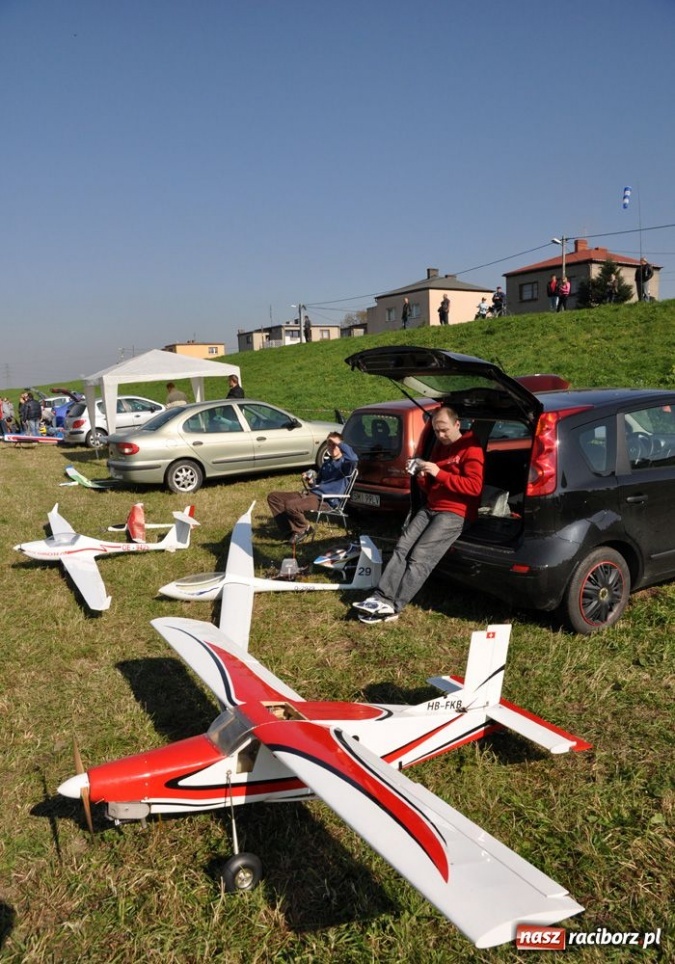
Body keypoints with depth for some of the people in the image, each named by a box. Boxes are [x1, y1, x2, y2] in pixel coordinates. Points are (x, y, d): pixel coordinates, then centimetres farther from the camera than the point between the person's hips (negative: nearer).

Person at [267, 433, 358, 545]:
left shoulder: (345, 463, -3)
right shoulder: (327, 463, 23)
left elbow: (354, 459, -29)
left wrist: (339, 443, -20)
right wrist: (310, 482, 7)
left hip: (326, 500, -9)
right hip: (311, 493, 9)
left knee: (291, 506, -34)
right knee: (273, 497, 2)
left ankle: (304, 528, -2)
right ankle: (292, 531, -2)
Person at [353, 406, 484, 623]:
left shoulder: (471, 449, -5)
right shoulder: (439, 447, 20)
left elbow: (474, 487, -17)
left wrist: (439, 473, -20)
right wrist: (422, 477, -1)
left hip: (455, 513, -8)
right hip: (430, 509, 8)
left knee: (420, 556, -21)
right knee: (402, 548, -14)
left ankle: (392, 607, -22)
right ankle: (381, 598, -22)